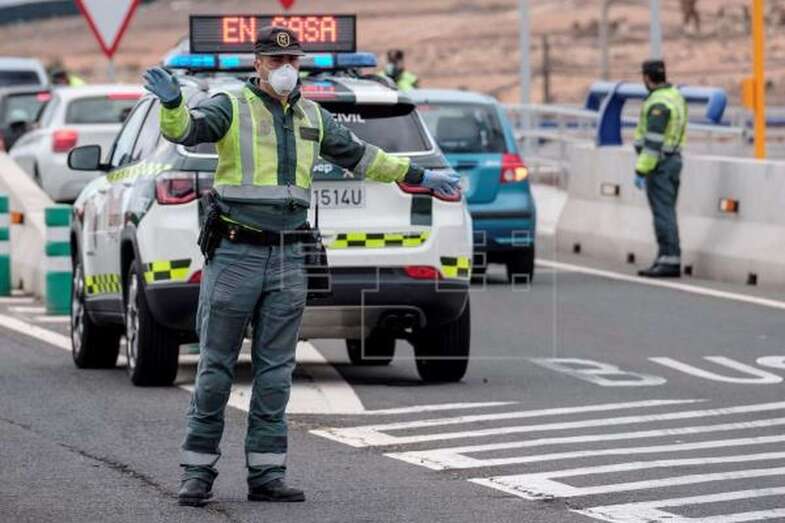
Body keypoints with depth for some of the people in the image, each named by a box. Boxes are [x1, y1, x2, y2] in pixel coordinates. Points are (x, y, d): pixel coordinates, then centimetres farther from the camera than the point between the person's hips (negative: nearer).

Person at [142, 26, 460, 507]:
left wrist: (419, 176, 33)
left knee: (276, 372, 5)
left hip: (288, 259, 5)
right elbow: (186, 128, -20)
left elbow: (359, 156, 27)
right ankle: (198, 472, 3)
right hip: (235, 255, -5)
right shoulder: (232, 108, -2)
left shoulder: (312, 118, 15)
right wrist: (172, 103, -43)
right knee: (216, 368, -2)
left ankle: (266, 475, 10)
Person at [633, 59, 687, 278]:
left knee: (663, 213, -8)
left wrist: (641, 170, -22)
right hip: (673, 158, 10)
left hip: (659, 163, -10)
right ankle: (667, 260, 15)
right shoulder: (675, 95, 11)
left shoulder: (658, 104, -19)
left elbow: (653, 141, -23)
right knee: (666, 213, 12)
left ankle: (669, 260, -9)